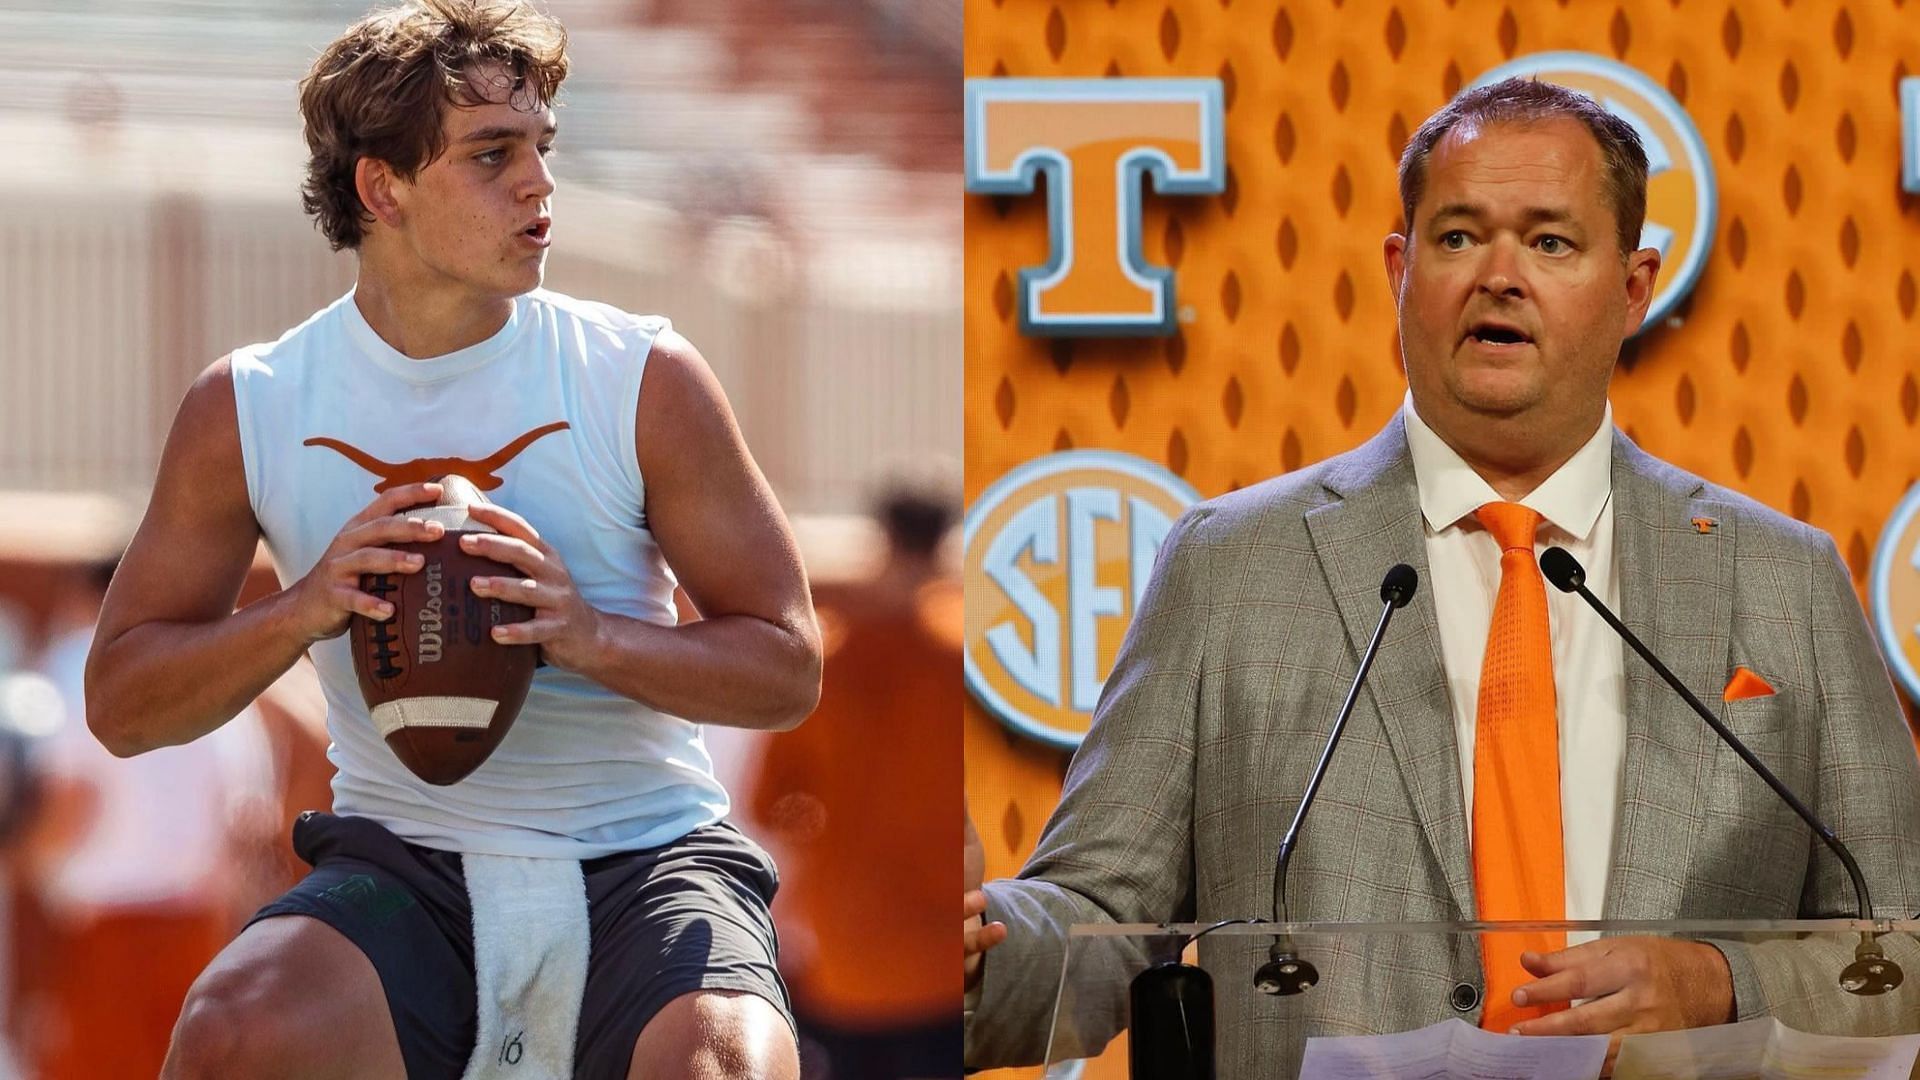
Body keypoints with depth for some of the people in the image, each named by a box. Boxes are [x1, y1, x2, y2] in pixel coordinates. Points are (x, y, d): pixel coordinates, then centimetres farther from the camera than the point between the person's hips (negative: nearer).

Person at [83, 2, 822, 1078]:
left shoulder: (645, 378, 0)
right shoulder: (248, 409, 3)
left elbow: (788, 669, 2)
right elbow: (121, 702, 6)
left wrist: (592, 634, -18)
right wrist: (305, 609, -14)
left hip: (645, 861, -1)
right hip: (404, 863, 1)